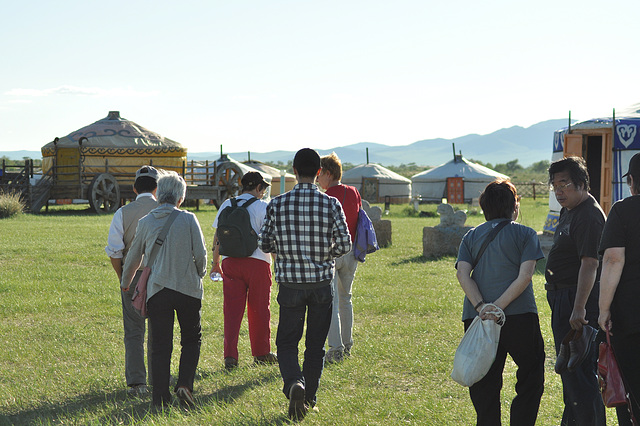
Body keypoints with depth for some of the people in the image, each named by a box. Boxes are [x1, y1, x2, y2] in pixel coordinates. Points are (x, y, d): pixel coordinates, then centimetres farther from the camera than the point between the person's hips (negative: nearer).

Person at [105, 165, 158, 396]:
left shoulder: (123, 213, -2)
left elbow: (114, 252, -4)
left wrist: (122, 277, 8)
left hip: (132, 276, 0)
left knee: (134, 332, 5)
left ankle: (136, 383, 0)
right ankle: (157, 382, 14)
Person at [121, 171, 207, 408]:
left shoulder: (146, 222, 3)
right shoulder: (188, 220, -5)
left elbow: (134, 257, 14)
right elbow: (201, 254, -4)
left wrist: (126, 283, 32)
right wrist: (199, 275, 18)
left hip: (157, 290, 2)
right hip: (188, 288, -2)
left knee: (160, 345, 6)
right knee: (191, 340, 14)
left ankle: (161, 397, 5)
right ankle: (184, 384, -4)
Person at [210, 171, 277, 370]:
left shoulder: (226, 205, 9)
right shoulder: (263, 207, -4)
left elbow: (217, 237, 11)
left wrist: (215, 262, 19)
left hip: (230, 262, 3)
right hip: (257, 262, -3)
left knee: (232, 309, 3)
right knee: (259, 309, 10)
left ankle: (230, 355, -5)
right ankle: (261, 353, 21)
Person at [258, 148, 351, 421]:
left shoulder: (277, 204, -5)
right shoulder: (331, 204, -6)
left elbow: (265, 245, 0)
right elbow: (344, 245, -7)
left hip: (290, 283, 0)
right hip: (322, 283, 1)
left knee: (287, 342, 9)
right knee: (316, 344, 15)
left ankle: (294, 382, -17)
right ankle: (310, 397, 22)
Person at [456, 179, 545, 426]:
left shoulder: (471, 237, 15)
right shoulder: (525, 234, 6)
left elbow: (463, 274, -1)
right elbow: (525, 276, -8)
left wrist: (481, 307, -10)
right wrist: (498, 306, -13)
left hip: (477, 319, 3)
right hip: (519, 316, -3)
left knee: (484, 385, 8)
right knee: (531, 377, 11)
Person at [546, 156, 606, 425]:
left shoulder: (589, 216, -19)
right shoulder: (569, 211, 15)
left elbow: (589, 264, -27)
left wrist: (579, 309, -33)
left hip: (578, 299, -11)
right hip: (564, 300, 11)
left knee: (578, 373, -11)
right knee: (567, 368, 19)